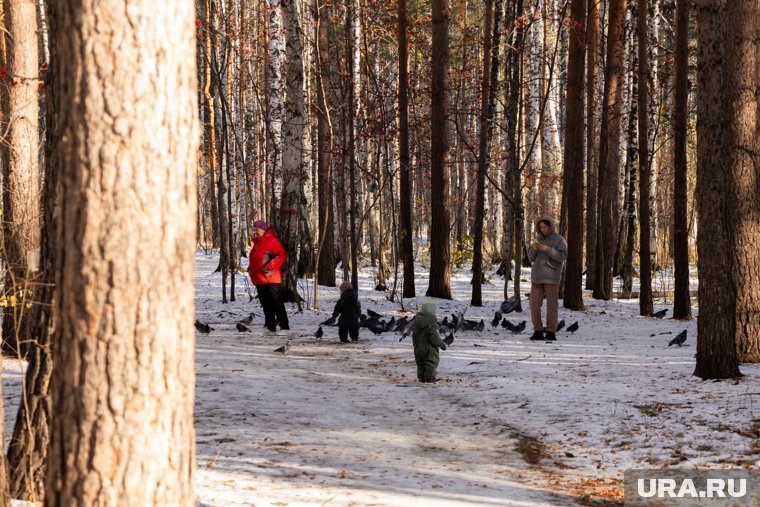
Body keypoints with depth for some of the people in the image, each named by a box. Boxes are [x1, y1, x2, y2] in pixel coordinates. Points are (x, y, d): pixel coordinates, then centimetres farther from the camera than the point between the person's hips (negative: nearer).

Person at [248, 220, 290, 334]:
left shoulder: (272, 241, -8)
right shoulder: (256, 243, 18)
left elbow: (282, 256, -16)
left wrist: (270, 266, -23)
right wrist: (250, 268, 13)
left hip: (271, 279, -9)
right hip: (259, 280, 9)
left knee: (276, 304, -8)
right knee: (266, 306, 10)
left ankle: (285, 327, -4)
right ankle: (270, 327, 14)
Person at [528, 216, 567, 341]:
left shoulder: (559, 240, 0)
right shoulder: (539, 239, 15)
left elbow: (562, 256, -11)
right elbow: (531, 258, 13)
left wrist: (548, 249, -20)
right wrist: (533, 249, -8)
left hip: (551, 277, -5)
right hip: (537, 276, 5)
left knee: (551, 304, -6)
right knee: (534, 304, -1)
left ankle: (551, 332, -3)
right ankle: (538, 331, 4)